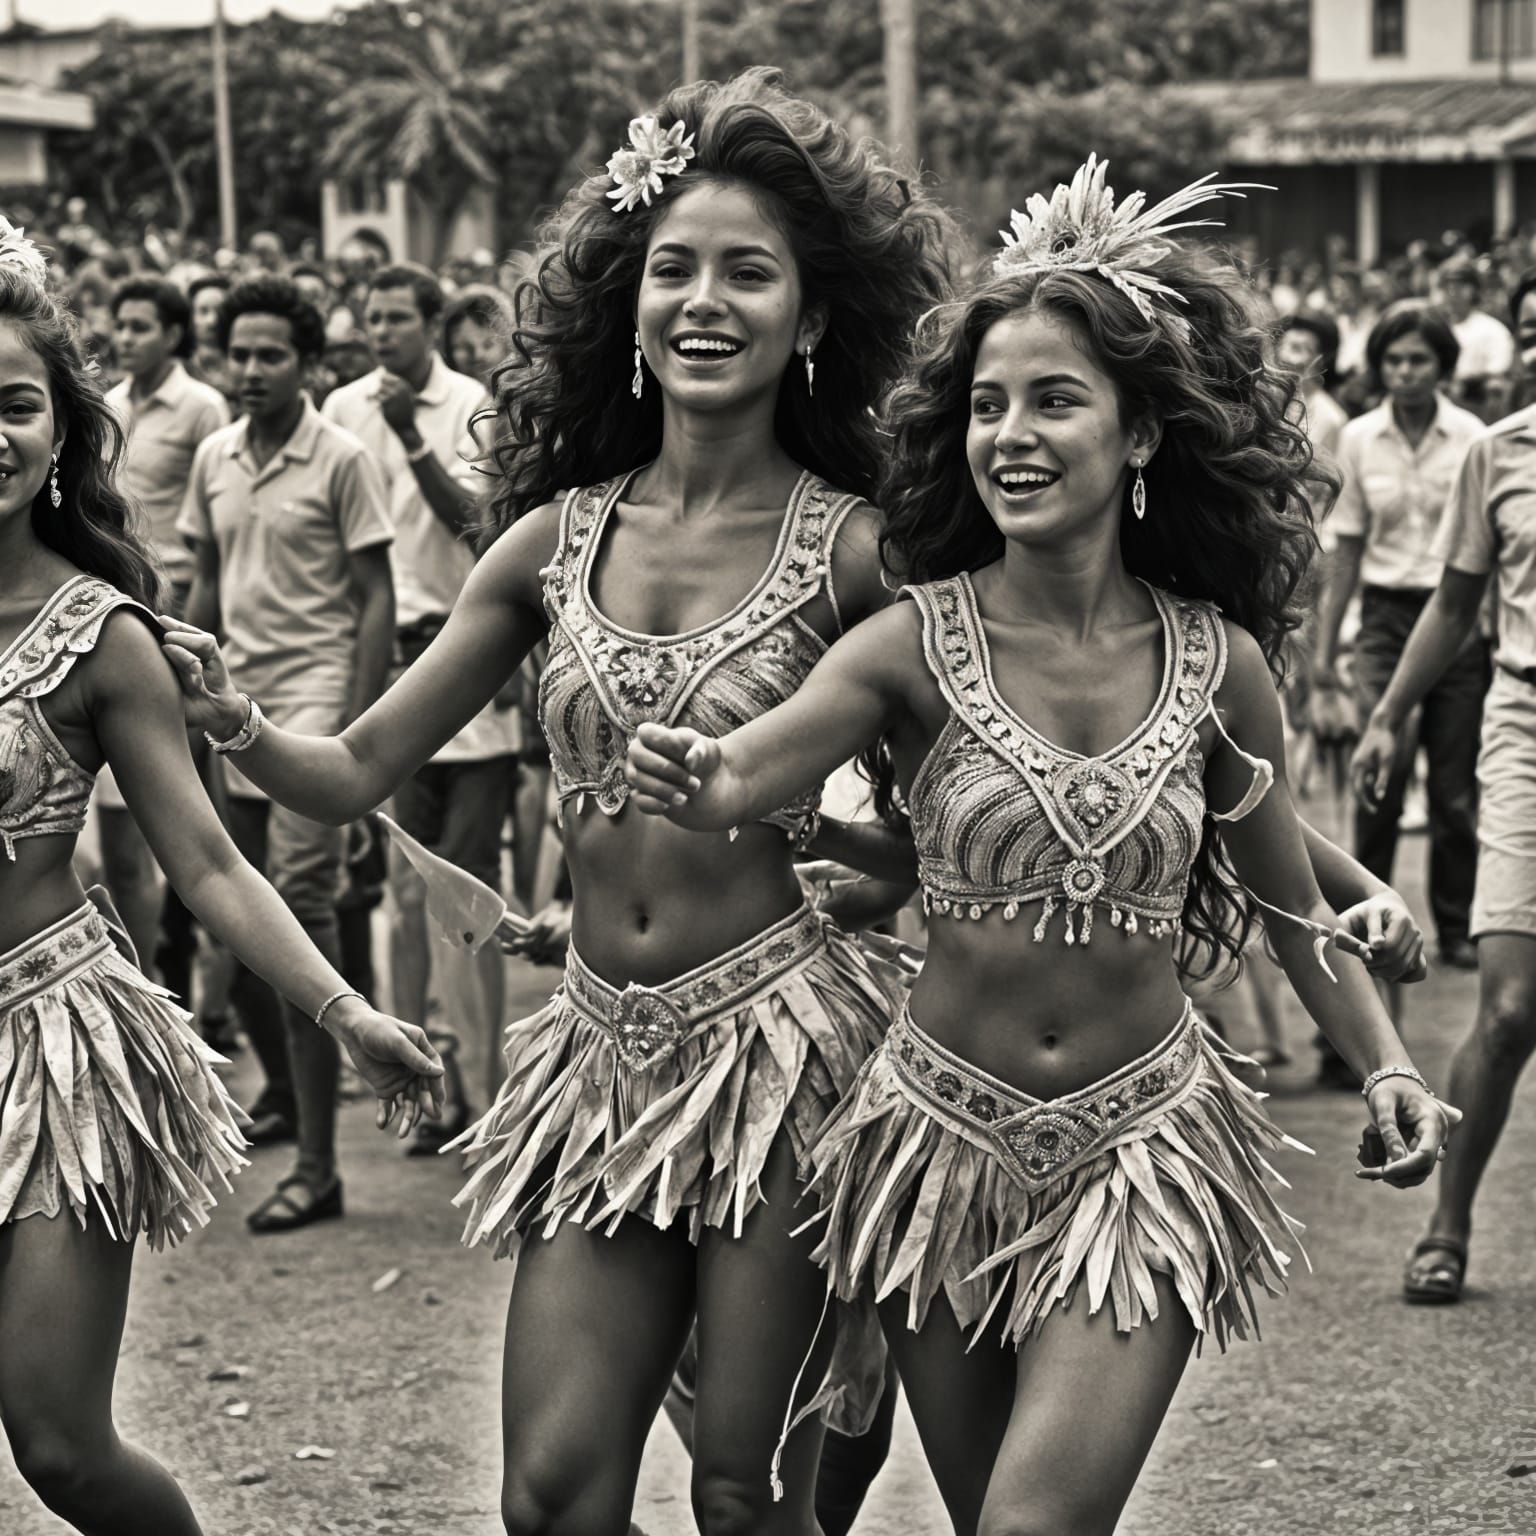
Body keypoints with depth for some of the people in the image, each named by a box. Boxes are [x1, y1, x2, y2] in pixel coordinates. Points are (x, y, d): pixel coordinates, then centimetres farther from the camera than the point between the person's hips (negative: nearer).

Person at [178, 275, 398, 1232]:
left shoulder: (343, 460, -6)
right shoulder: (214, 459, 11)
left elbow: (377, 598, -7)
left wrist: (358, 728, -14)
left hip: (313, 701, -6)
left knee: (301, 918, -13)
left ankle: (318, 1168, -11)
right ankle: (283, 1091, 37)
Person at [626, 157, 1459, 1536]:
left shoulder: (1217, 662, -5)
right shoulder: (918, 644, -8)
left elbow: (1293, 903, 7)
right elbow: (748, 771, -25)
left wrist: (1388, 1069, -5)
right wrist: (697, 783, -47)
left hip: (1144, 1149, -1)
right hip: (945, 1136, 1)